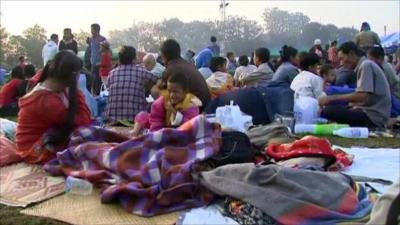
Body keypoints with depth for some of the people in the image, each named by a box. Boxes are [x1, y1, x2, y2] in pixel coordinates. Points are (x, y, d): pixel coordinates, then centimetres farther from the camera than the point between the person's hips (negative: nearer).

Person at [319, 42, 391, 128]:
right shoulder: (364, 65, 19)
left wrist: (333, 98, -18)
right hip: (369, 112, 10)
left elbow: (363, 96, -22)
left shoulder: (366, 65, -11)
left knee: (327, 112, -24)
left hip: (373, 116, -10)